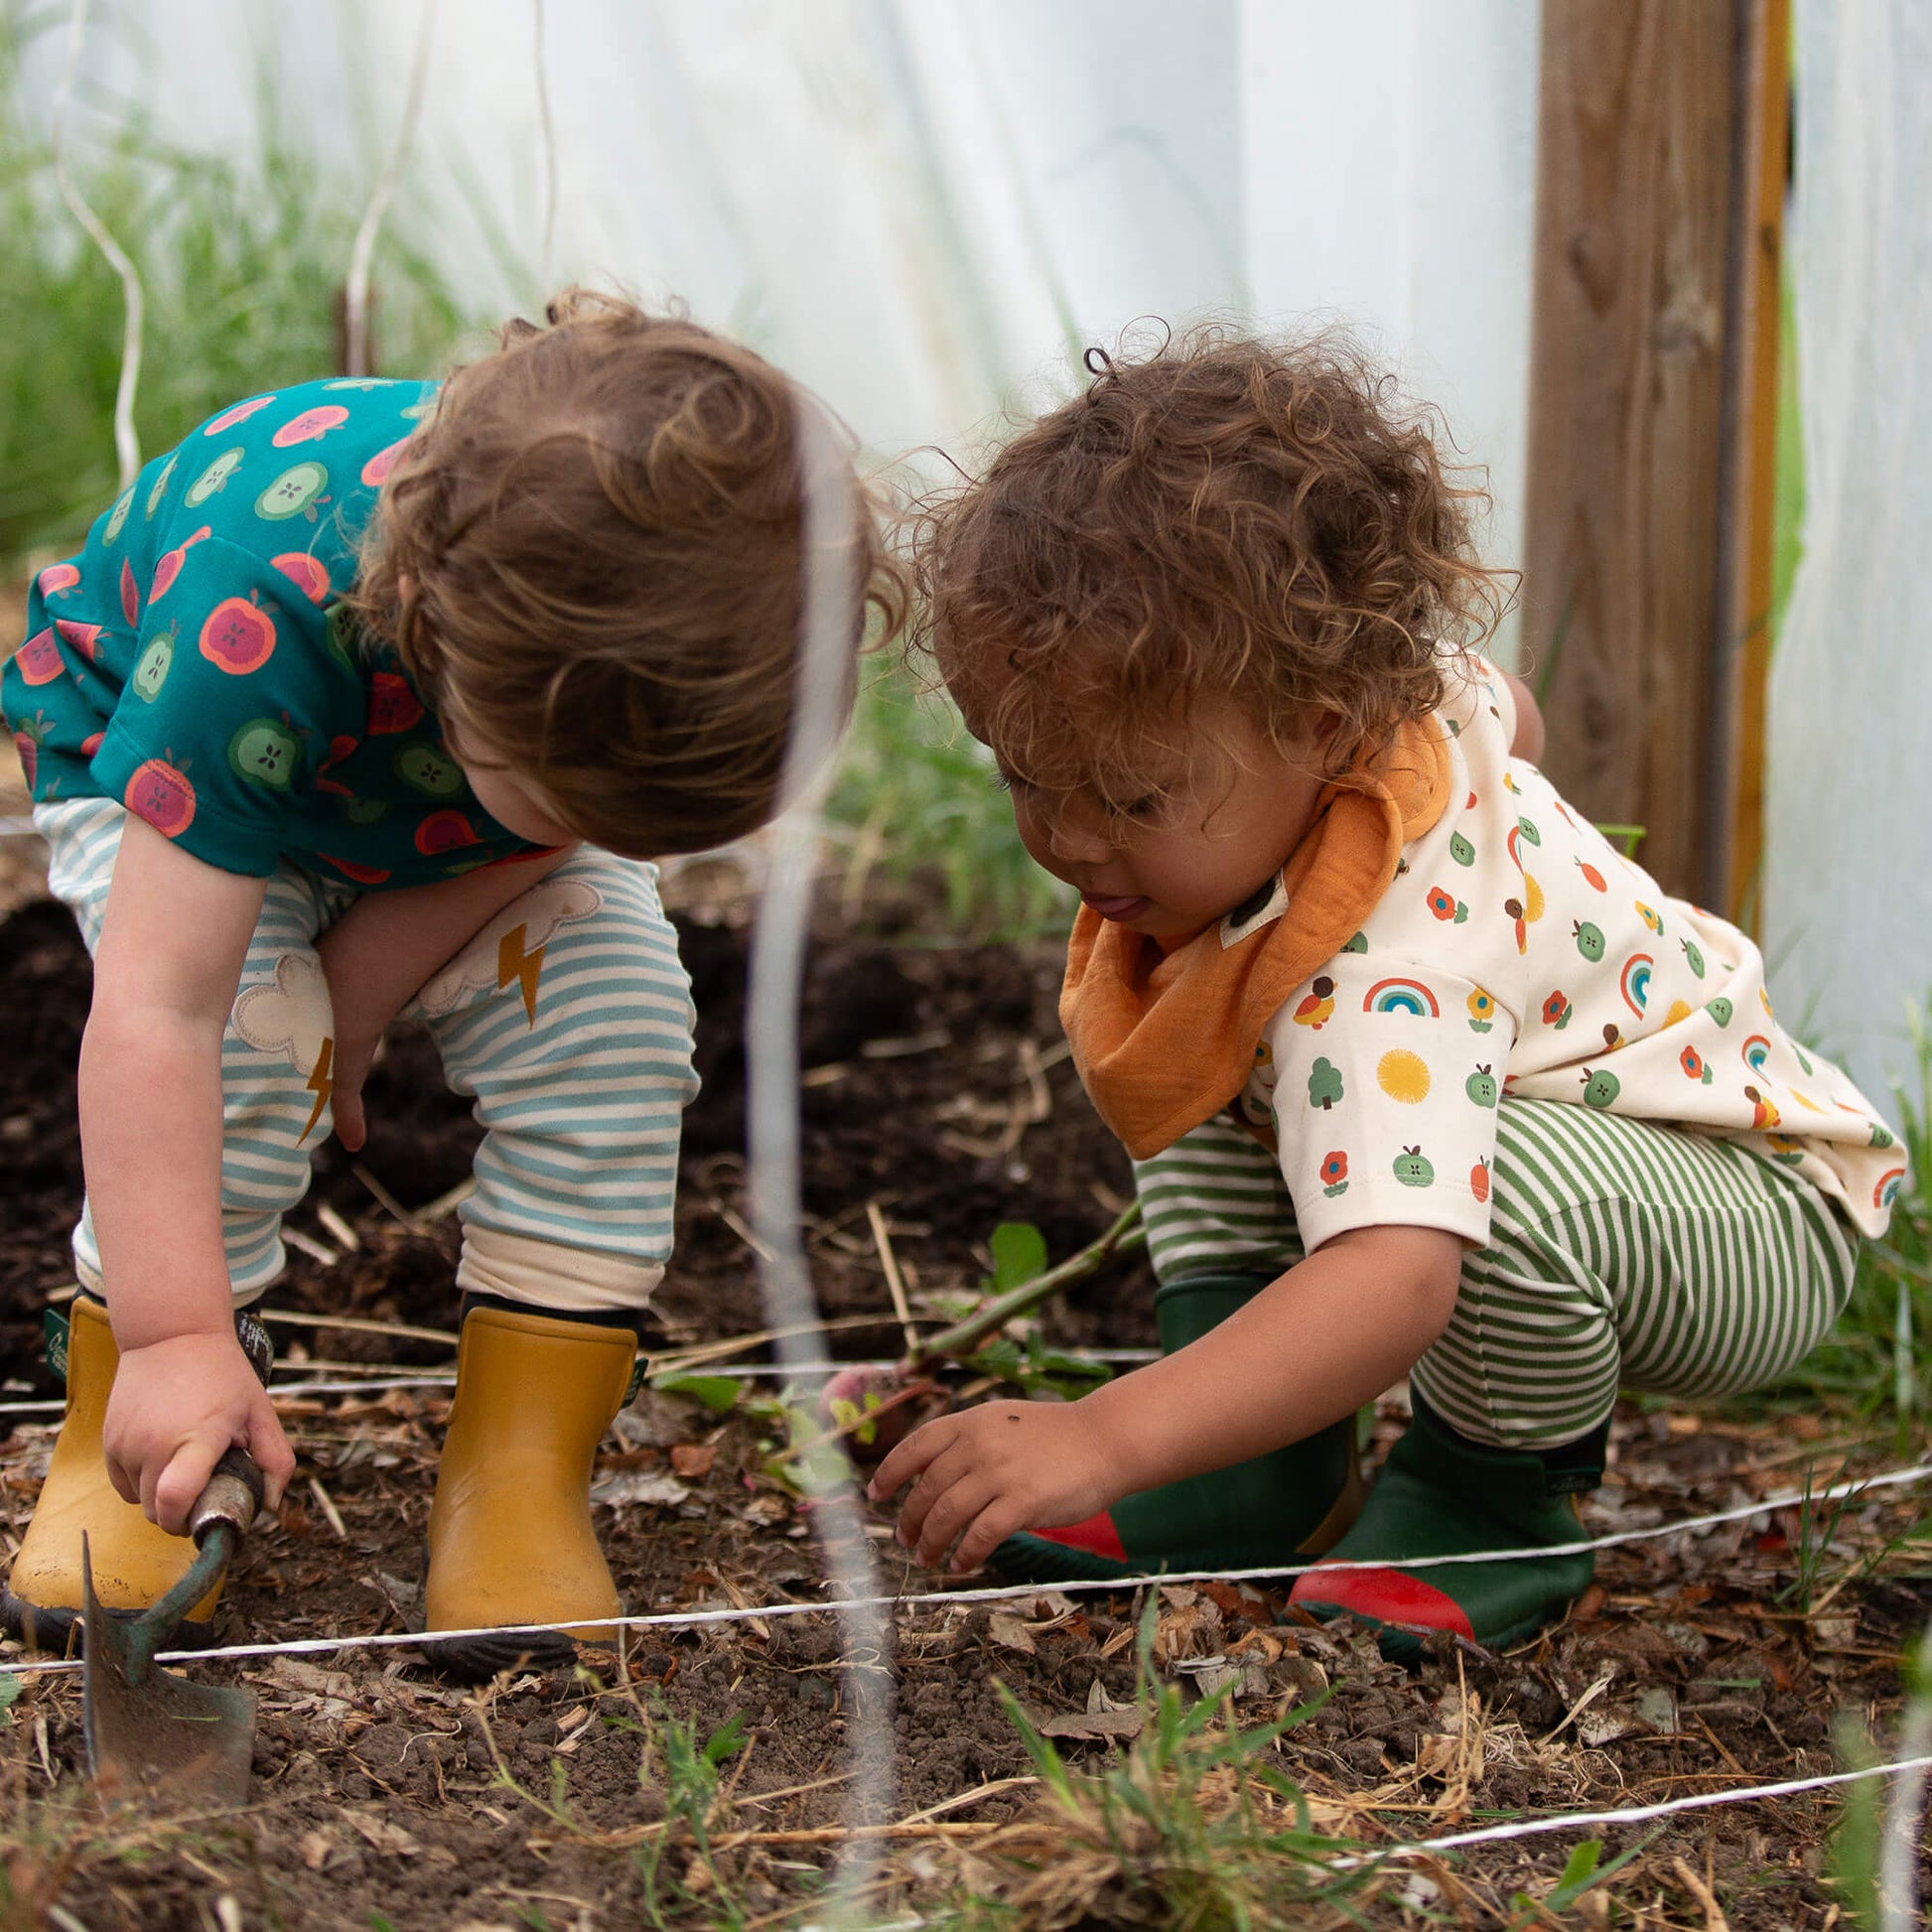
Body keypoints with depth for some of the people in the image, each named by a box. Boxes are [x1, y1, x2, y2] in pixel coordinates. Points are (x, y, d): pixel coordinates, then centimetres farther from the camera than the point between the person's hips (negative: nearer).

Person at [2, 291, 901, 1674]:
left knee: (607, 1015, -20)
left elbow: (537, 843, -18)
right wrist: (174, 1334, -51)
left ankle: (521, 1475, -10)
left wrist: (357, 1000, -24)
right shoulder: (266, 616, -47)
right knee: (245, 1029, -30)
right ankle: (120, 1449, -10)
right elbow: (155, 1013, -47)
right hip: (145, 748, -3)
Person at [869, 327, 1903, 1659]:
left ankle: (1497, 1500, -10)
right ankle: (1267, 1482, 2)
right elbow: (1505, 709, 11)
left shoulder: (1384, 968, -41)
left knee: (1513, 1176, -42)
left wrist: (1103, 1439, -62)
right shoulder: (1387, 689, -14)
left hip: (1765, 1223, -10)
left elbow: (1397, 1282, -54)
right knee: (1206, 1088, 5)